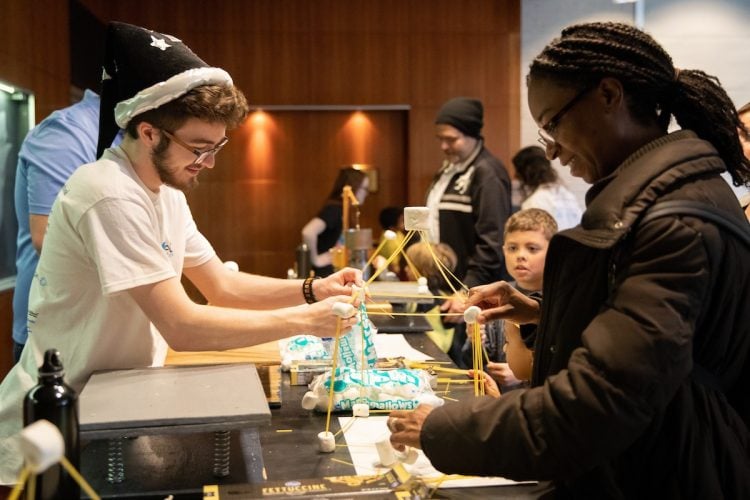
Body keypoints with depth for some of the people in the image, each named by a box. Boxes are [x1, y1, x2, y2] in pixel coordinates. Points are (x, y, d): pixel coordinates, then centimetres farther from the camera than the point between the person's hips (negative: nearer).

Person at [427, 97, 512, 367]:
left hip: (470, 295, -8)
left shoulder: (486, 174, -12)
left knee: (462, 362, -7)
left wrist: (469, 292, -22)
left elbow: (492, 243, -19)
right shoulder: (449, 170, 16)